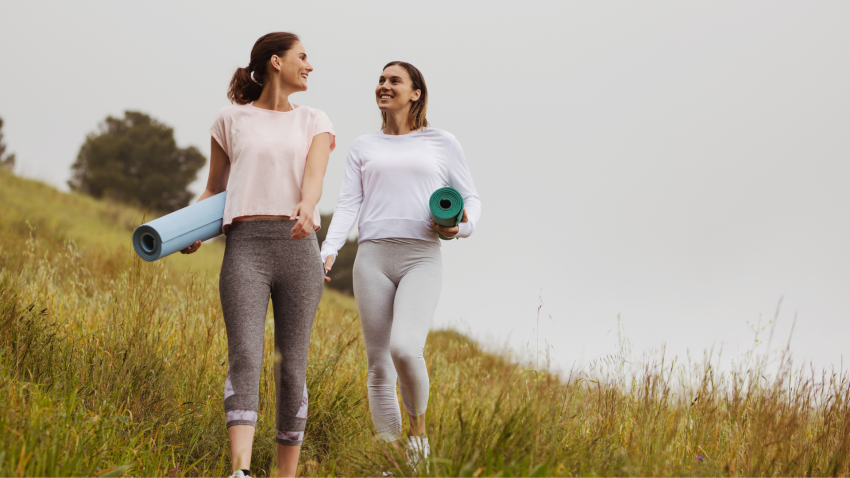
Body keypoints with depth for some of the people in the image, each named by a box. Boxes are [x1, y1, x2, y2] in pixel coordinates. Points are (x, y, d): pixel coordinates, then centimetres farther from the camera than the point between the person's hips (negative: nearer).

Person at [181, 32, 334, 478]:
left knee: (291, 367, 1)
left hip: (298, 249, 2)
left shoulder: (314, 122, 15)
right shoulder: (231, 119, 13)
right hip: (246, 248, -1)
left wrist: (306, 208, -28)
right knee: (244, 357, -19)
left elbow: (314, 176, -4)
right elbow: (214, 190, 21)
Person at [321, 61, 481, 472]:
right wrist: (327, 251, -8)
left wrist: (462, 226, -7)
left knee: (405, 349, -25)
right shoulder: (364, 147, 17)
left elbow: (471, 198, 16)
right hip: (372, 257, 3)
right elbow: (348, 204, 8)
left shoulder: (442, 143, 11)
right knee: (379, 368, 0)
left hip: (421, 258, -3)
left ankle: (418, 426, 1)